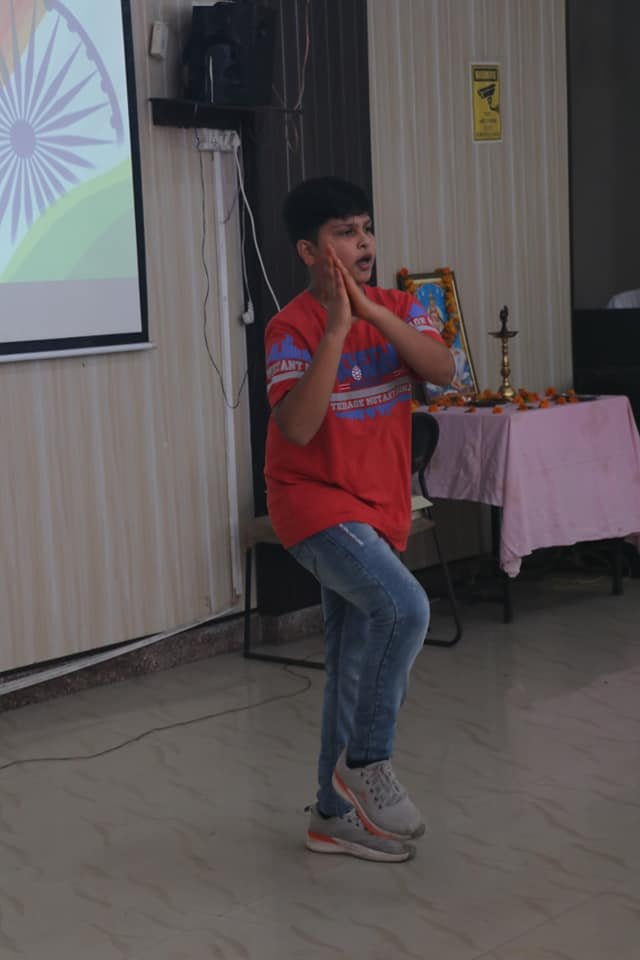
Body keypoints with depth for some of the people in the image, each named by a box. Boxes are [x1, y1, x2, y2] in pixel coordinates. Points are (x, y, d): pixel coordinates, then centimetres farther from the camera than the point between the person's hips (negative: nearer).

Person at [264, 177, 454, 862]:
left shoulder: (399, 309, 4)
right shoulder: (292, 328, -13)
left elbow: (442, 370, -15)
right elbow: (297, 426, -26)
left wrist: (370, 309, -24)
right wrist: (336, 326, -29)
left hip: (378, 511, 7)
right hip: (316, 504, -7)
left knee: (354, 670, 12)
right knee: (405, 607, -28)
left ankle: (336, 815, 25)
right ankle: (368, 763, -8)